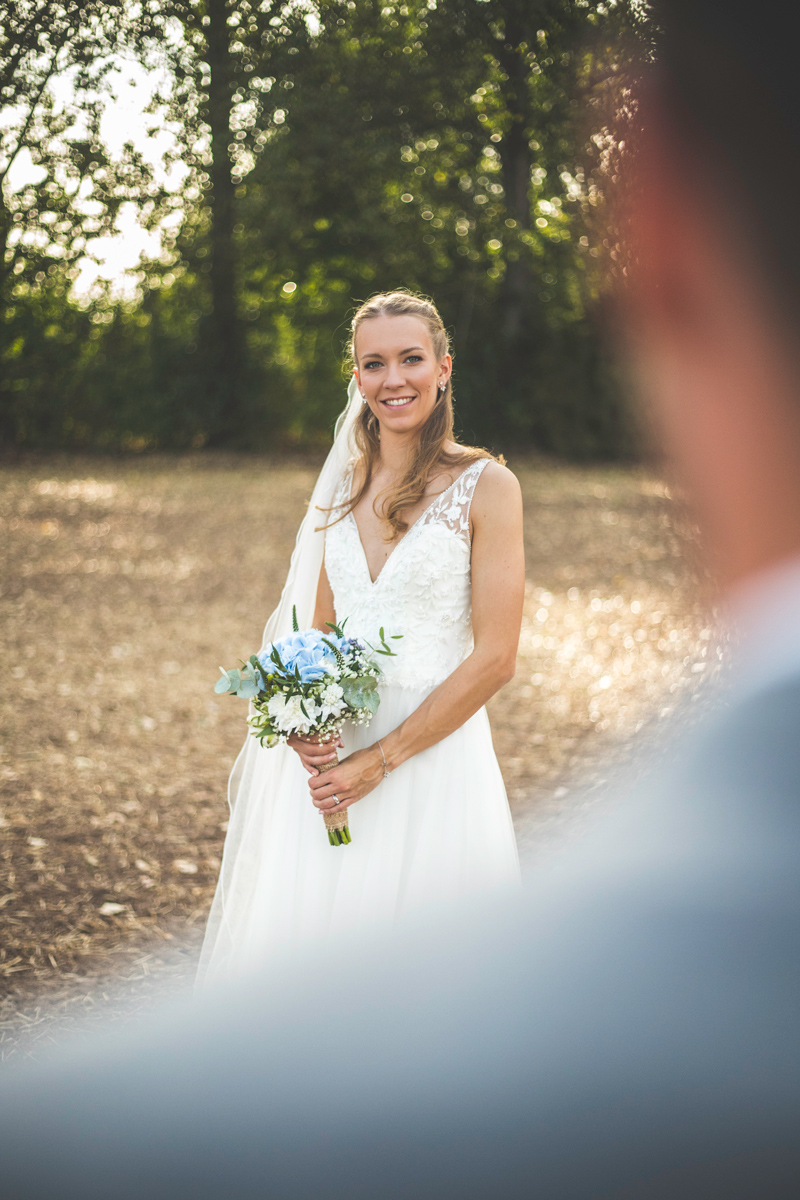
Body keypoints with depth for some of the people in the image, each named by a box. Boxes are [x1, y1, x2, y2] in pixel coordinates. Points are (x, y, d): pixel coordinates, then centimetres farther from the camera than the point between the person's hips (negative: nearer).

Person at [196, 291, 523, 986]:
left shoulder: (486, 487, -7)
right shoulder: (345, 485, 10)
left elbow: (494, 658, -11)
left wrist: (380, 758, -14)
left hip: (434, 747, -5)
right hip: (332, 748, 5)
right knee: (294, 941, 10)